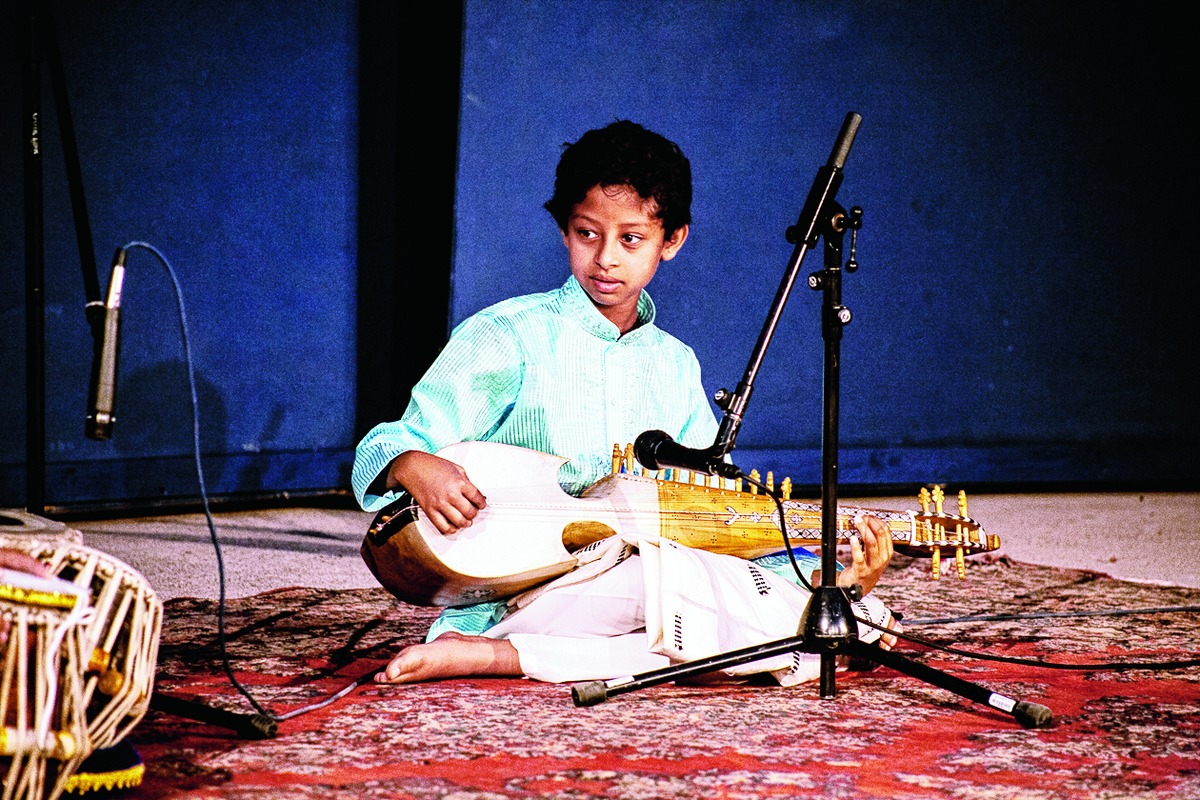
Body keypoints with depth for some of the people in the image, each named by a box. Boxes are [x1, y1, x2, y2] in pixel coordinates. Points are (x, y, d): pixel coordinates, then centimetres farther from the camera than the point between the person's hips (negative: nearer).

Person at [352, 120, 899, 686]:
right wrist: (413, 467, -28)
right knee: (682, 575, -34)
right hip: (509, 592, -7)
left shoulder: (676, 366, 17)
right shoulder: (507, 336, 1)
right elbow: (387, 449, -3)